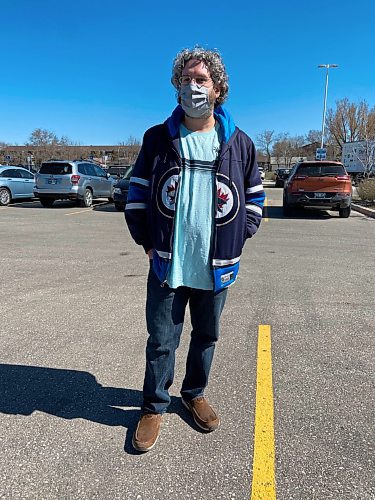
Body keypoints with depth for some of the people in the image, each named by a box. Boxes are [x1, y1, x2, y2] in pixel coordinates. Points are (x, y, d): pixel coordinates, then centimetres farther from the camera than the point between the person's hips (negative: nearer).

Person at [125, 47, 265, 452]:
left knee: (206, 337, 17)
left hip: (217, 267, 1)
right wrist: (146, 241, 1)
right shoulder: (158, 138, 1)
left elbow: (254, 195, 12)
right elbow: (138, 193, 7)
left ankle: (194, 394, 41)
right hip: (167, 265, -1)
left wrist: (239, 237, 2)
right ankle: (154, 407, 31)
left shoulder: (239, 143, 2)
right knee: (161, 341, 8)